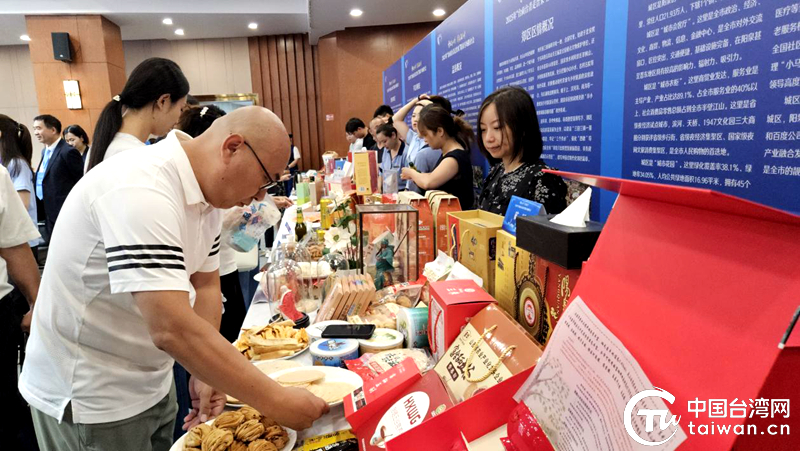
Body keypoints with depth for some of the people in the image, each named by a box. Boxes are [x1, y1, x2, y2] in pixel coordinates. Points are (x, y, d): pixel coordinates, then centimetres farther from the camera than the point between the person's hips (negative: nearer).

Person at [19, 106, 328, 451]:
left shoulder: (205, 191, -2)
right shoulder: (143, 191, -31)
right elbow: (173, 329, -37)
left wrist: (204, 375, -8)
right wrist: (277, 403, -31)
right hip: (90, 400, -7)